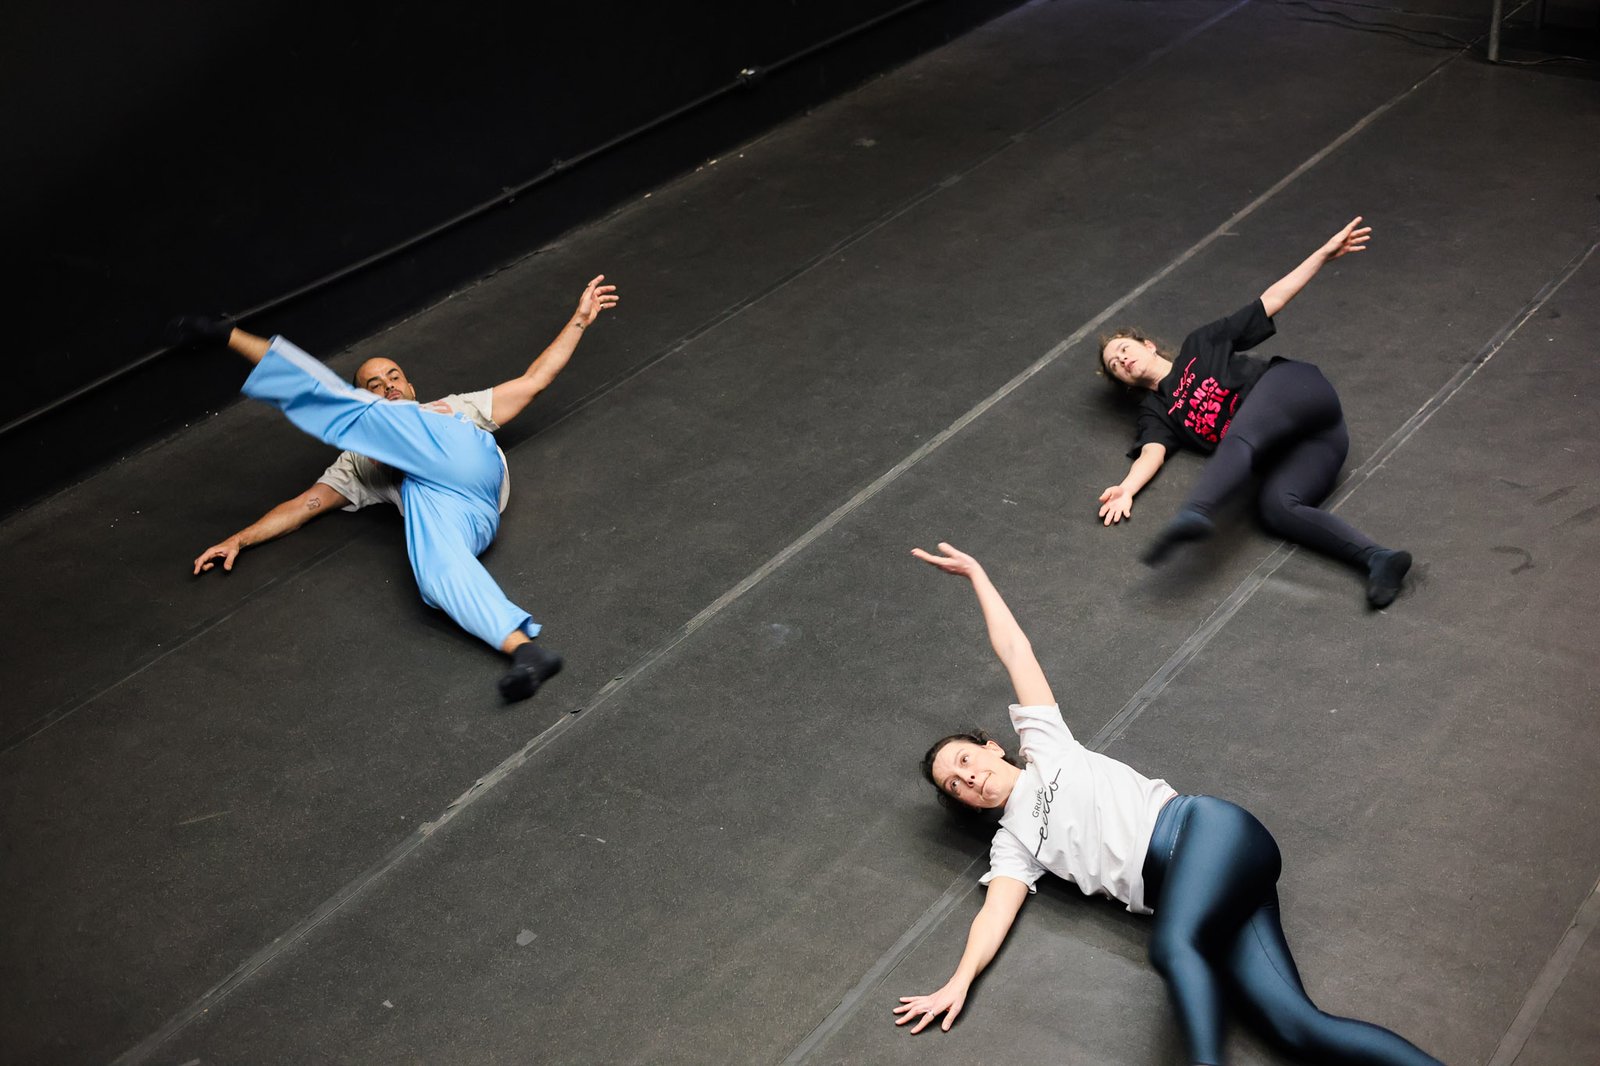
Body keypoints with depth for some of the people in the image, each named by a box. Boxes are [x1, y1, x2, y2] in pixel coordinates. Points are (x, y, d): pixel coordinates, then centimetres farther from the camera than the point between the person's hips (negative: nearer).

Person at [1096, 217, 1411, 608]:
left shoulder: (1201, 344, 22)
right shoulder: (1156, 411, 24)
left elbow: (1270, 302, 19)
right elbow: (1152, 454, 4)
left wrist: (1324, 253, 11)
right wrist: (1127, 488, -19)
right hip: (1283, 446, 3)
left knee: (1236, 437, -36)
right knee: (1275, 507, -30)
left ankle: (1195, 513, -66)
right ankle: (1378, 559, -45)